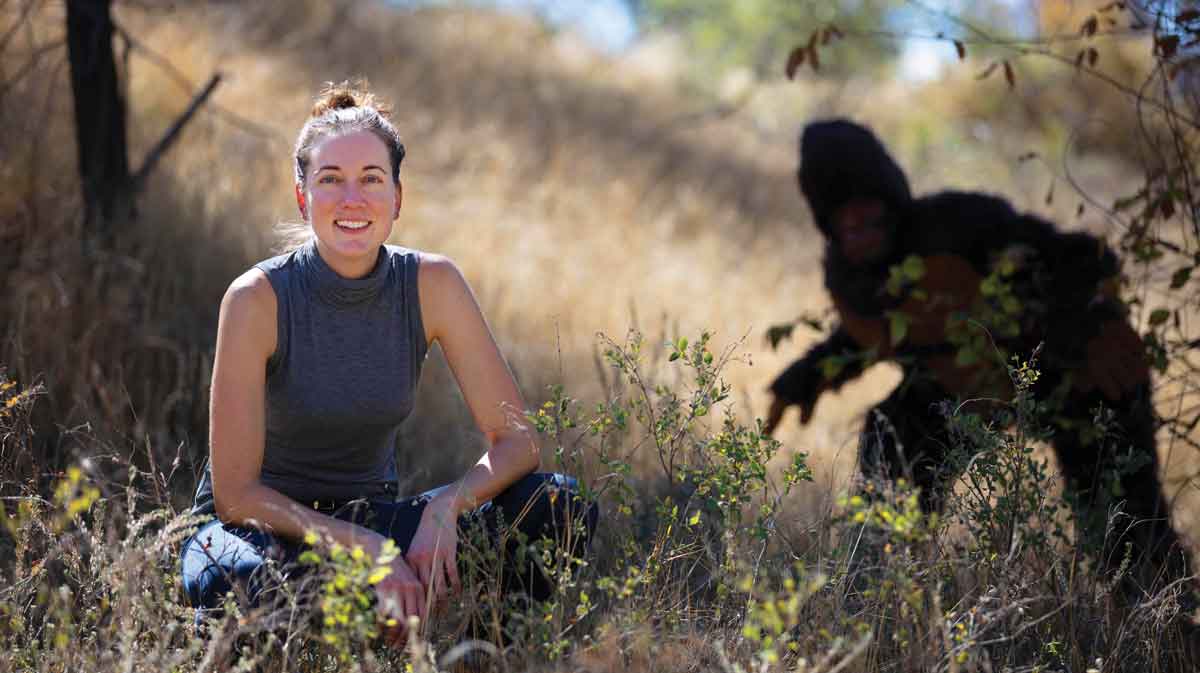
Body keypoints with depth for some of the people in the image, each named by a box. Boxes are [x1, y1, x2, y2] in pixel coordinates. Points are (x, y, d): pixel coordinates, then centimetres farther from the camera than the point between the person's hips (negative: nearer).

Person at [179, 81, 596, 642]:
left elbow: (515, 440, -9)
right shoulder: (259, 297, -20)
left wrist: (444, 509, -29)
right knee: (263, 576, -41)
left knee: (558, 507, -18)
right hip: (263, 526, -3)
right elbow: (235, 492, -20)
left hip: (368, 516, 4)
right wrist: (368, 549, -30)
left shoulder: (432, 284, -9)